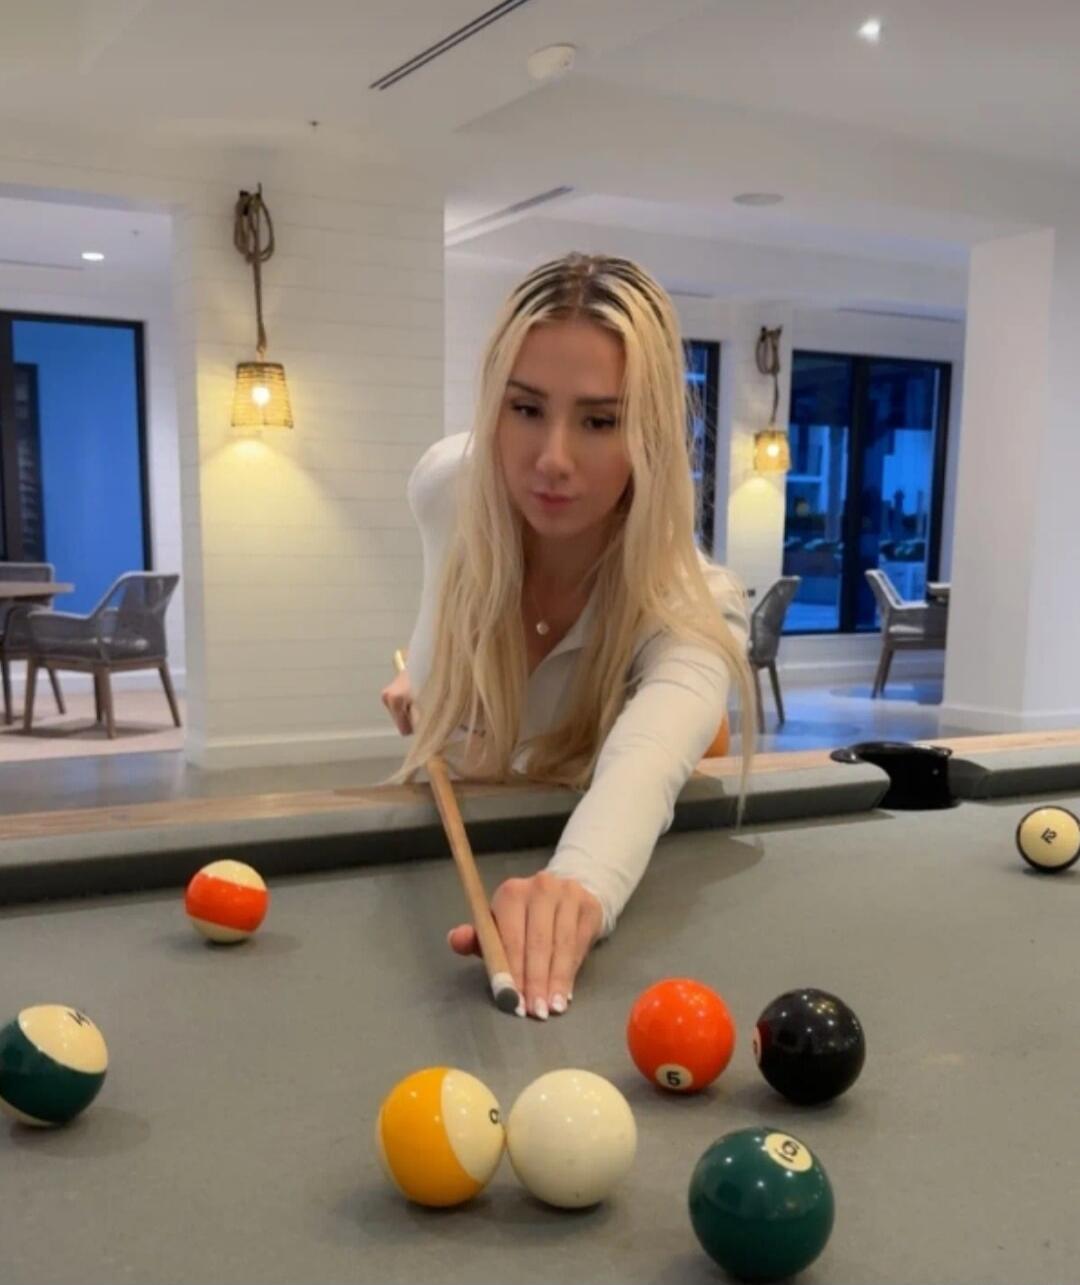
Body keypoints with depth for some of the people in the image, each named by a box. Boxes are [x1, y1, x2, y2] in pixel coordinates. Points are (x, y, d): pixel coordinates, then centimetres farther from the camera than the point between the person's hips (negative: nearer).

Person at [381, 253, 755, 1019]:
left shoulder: (694, 610, -36)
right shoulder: (447, 485, -23)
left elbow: (646, 761, -59)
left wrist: (581, 885, -77)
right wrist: (426, 669, -3)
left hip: (573, 842, -2)